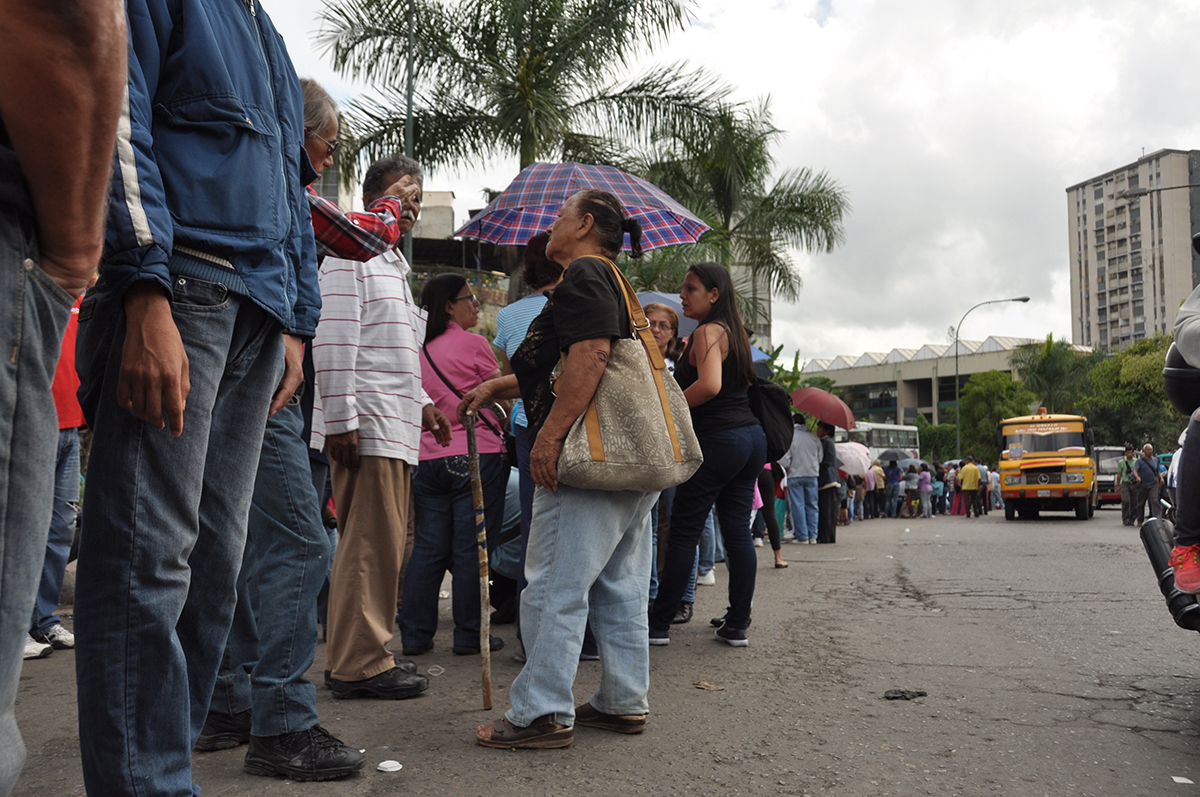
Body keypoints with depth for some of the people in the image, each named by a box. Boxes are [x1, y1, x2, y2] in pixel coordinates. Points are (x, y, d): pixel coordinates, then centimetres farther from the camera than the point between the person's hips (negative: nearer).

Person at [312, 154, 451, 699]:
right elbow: (333, 343, -14)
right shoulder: (351, 257, -5)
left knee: (389, 546, 11)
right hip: (364, 426, -10)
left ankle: (365, 655, 19)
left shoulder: (393, 264, 26)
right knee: (372, 546, -8)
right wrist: (341, 419, -19)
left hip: (395, 428, 10)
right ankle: (358, 665, -1)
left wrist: (423, 403, 21)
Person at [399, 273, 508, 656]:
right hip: (477, 456, -6)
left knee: (428, 548, 10)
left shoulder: (419, 351, 13)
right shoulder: (473, 344, -6)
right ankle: (469, 635, 6)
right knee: (471, 548, 0)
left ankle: (415, 634, 14)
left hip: (429, 459, 6)